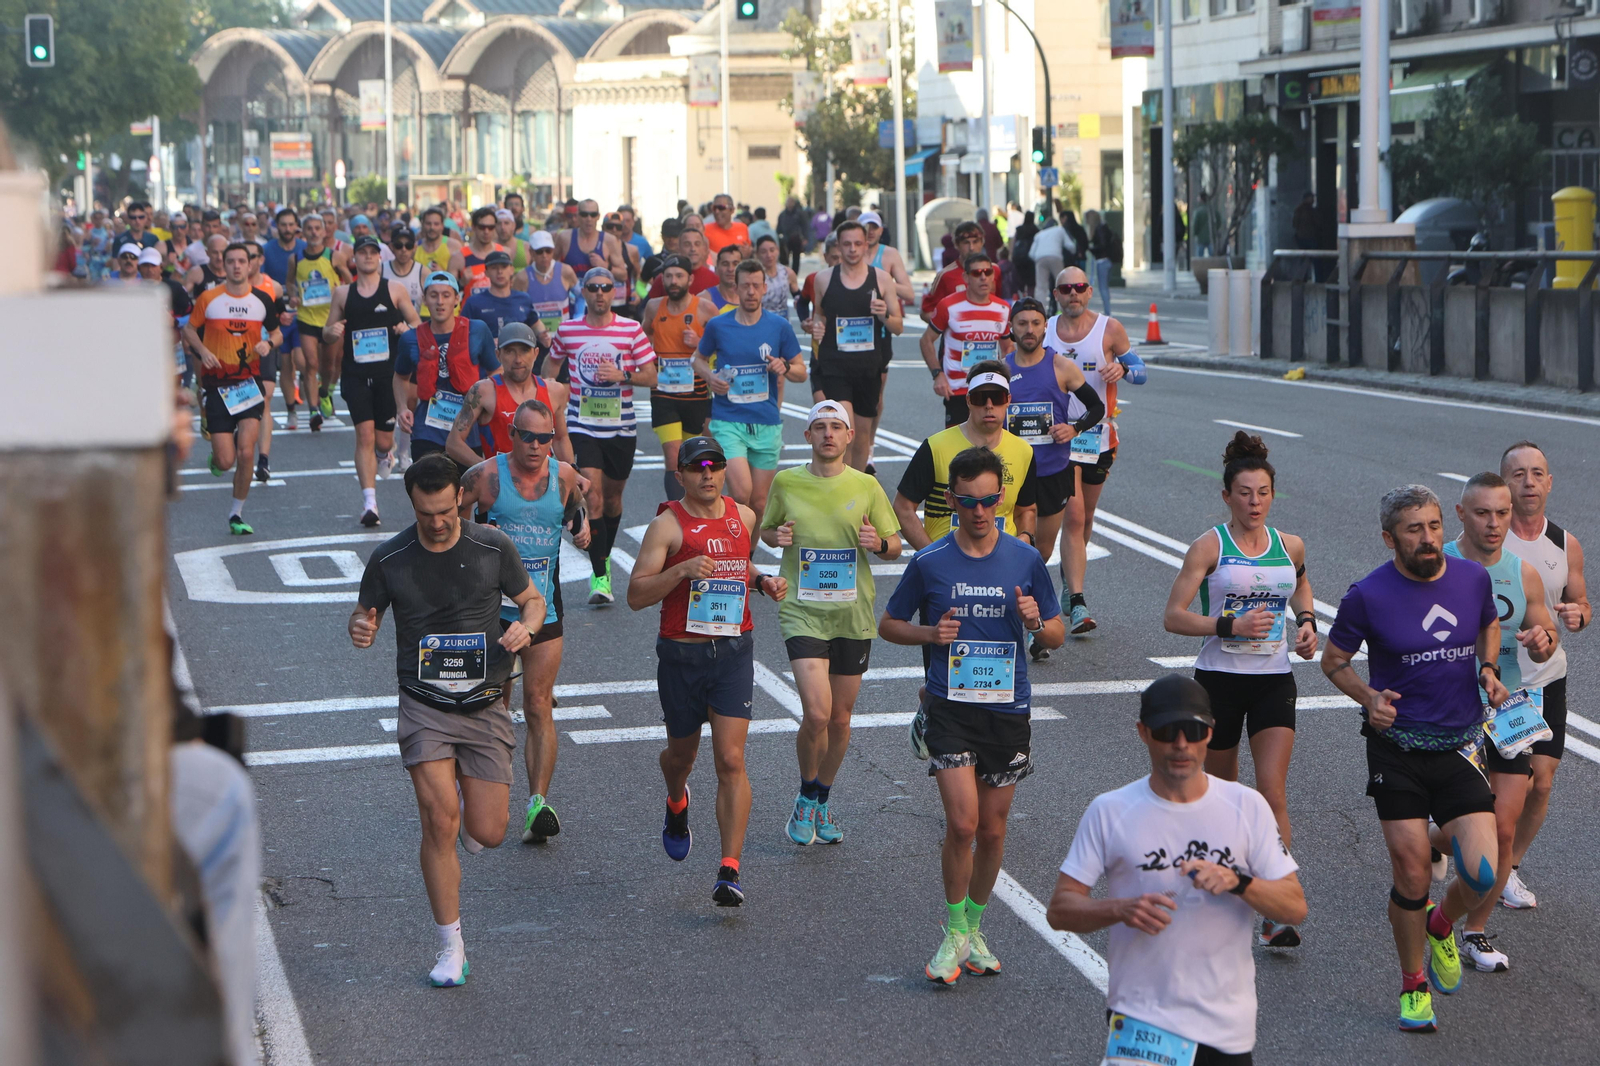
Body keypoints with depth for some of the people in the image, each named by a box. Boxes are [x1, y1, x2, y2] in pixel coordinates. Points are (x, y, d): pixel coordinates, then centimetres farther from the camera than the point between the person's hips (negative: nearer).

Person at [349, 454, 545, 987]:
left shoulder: (494, 548, -1)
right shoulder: (389, 559, -2)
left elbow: (533, 599, 11)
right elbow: (365, 613, 10)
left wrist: (526, 626, -12)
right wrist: (359, 627, -14)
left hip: (485, 705, 1)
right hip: (424, 706, -1)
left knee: (487, 834, -1)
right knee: (440, 821, -17)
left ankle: (467, 795, 38)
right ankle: (451, 948, -4)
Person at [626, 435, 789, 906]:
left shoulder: (743, 517, 6)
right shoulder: (668, 524, -9)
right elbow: (636, 595, -13)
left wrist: (763, 582, 7)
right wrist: (682, 571, -27)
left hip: (733, 652, 2)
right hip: (681, 654, -2)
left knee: (731, 761, -10)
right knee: (682, 752, 17)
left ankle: (729, 871, -11)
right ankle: (677, 805, 54)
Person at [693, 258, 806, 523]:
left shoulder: (779, 326, 3)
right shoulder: (718, 325, 1)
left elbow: (801, 372, 10)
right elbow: (699, 358, 18)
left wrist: (785, 367, -13)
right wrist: (710, 377, -4)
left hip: (767, 424, 2)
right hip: (728, 422, -2)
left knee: (759, 501, 6)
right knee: (741, 493, -20)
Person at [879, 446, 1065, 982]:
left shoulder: (1026, 560, 2)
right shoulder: (929, 562, -3)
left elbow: (1056, 636, 11)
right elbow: (888, 624, 9)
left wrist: (1035, 622, -12)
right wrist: (930, 633, -10)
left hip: (1008, 709, 2)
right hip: (949, 708, -2)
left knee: (993, 830, 9)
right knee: (962, 823, -14)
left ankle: (975, 927, 28)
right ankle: (954, 933, 4)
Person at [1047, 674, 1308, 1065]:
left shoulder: (1247, 807, 2)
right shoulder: (1109, 812, -1)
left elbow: (1295, 908, -1)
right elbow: (1059, 909, -2)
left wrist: (1237, 882, -19)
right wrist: (1121, 909, -21)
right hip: (1140, 1018, -2)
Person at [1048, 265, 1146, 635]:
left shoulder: (1109, 329, -2)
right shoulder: (1043, 332, 1)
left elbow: (1140, 372, 2)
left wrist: (1122, 369, -20)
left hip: (1099, 434, 2)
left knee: (1085, 518, 15)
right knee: (1073, 516, -14)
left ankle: (1069, 574, 43)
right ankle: (1077, 604, -17)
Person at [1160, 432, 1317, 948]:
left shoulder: (1290, 546, 5)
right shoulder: (1209, 546, -7)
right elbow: (1173, 616, -11)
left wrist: (1306, 621, 10)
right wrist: (1231, 625, -22)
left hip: (1274, 681, 2)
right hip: (1219, 678, -2)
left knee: (1273, 794, -10)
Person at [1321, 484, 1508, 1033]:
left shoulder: (1473, 578, 0)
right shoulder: (1369, 595, -10)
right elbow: (1333, 660, 3)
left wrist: (1487, 670, 2)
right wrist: (1369, 698, -16)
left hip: (1461, 750, 2)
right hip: (1397, 750, -2)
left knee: (1481, 873, -11)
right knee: (1411, 875, -1)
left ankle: (1442, 924, 24)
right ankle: (1414, 985, 23)